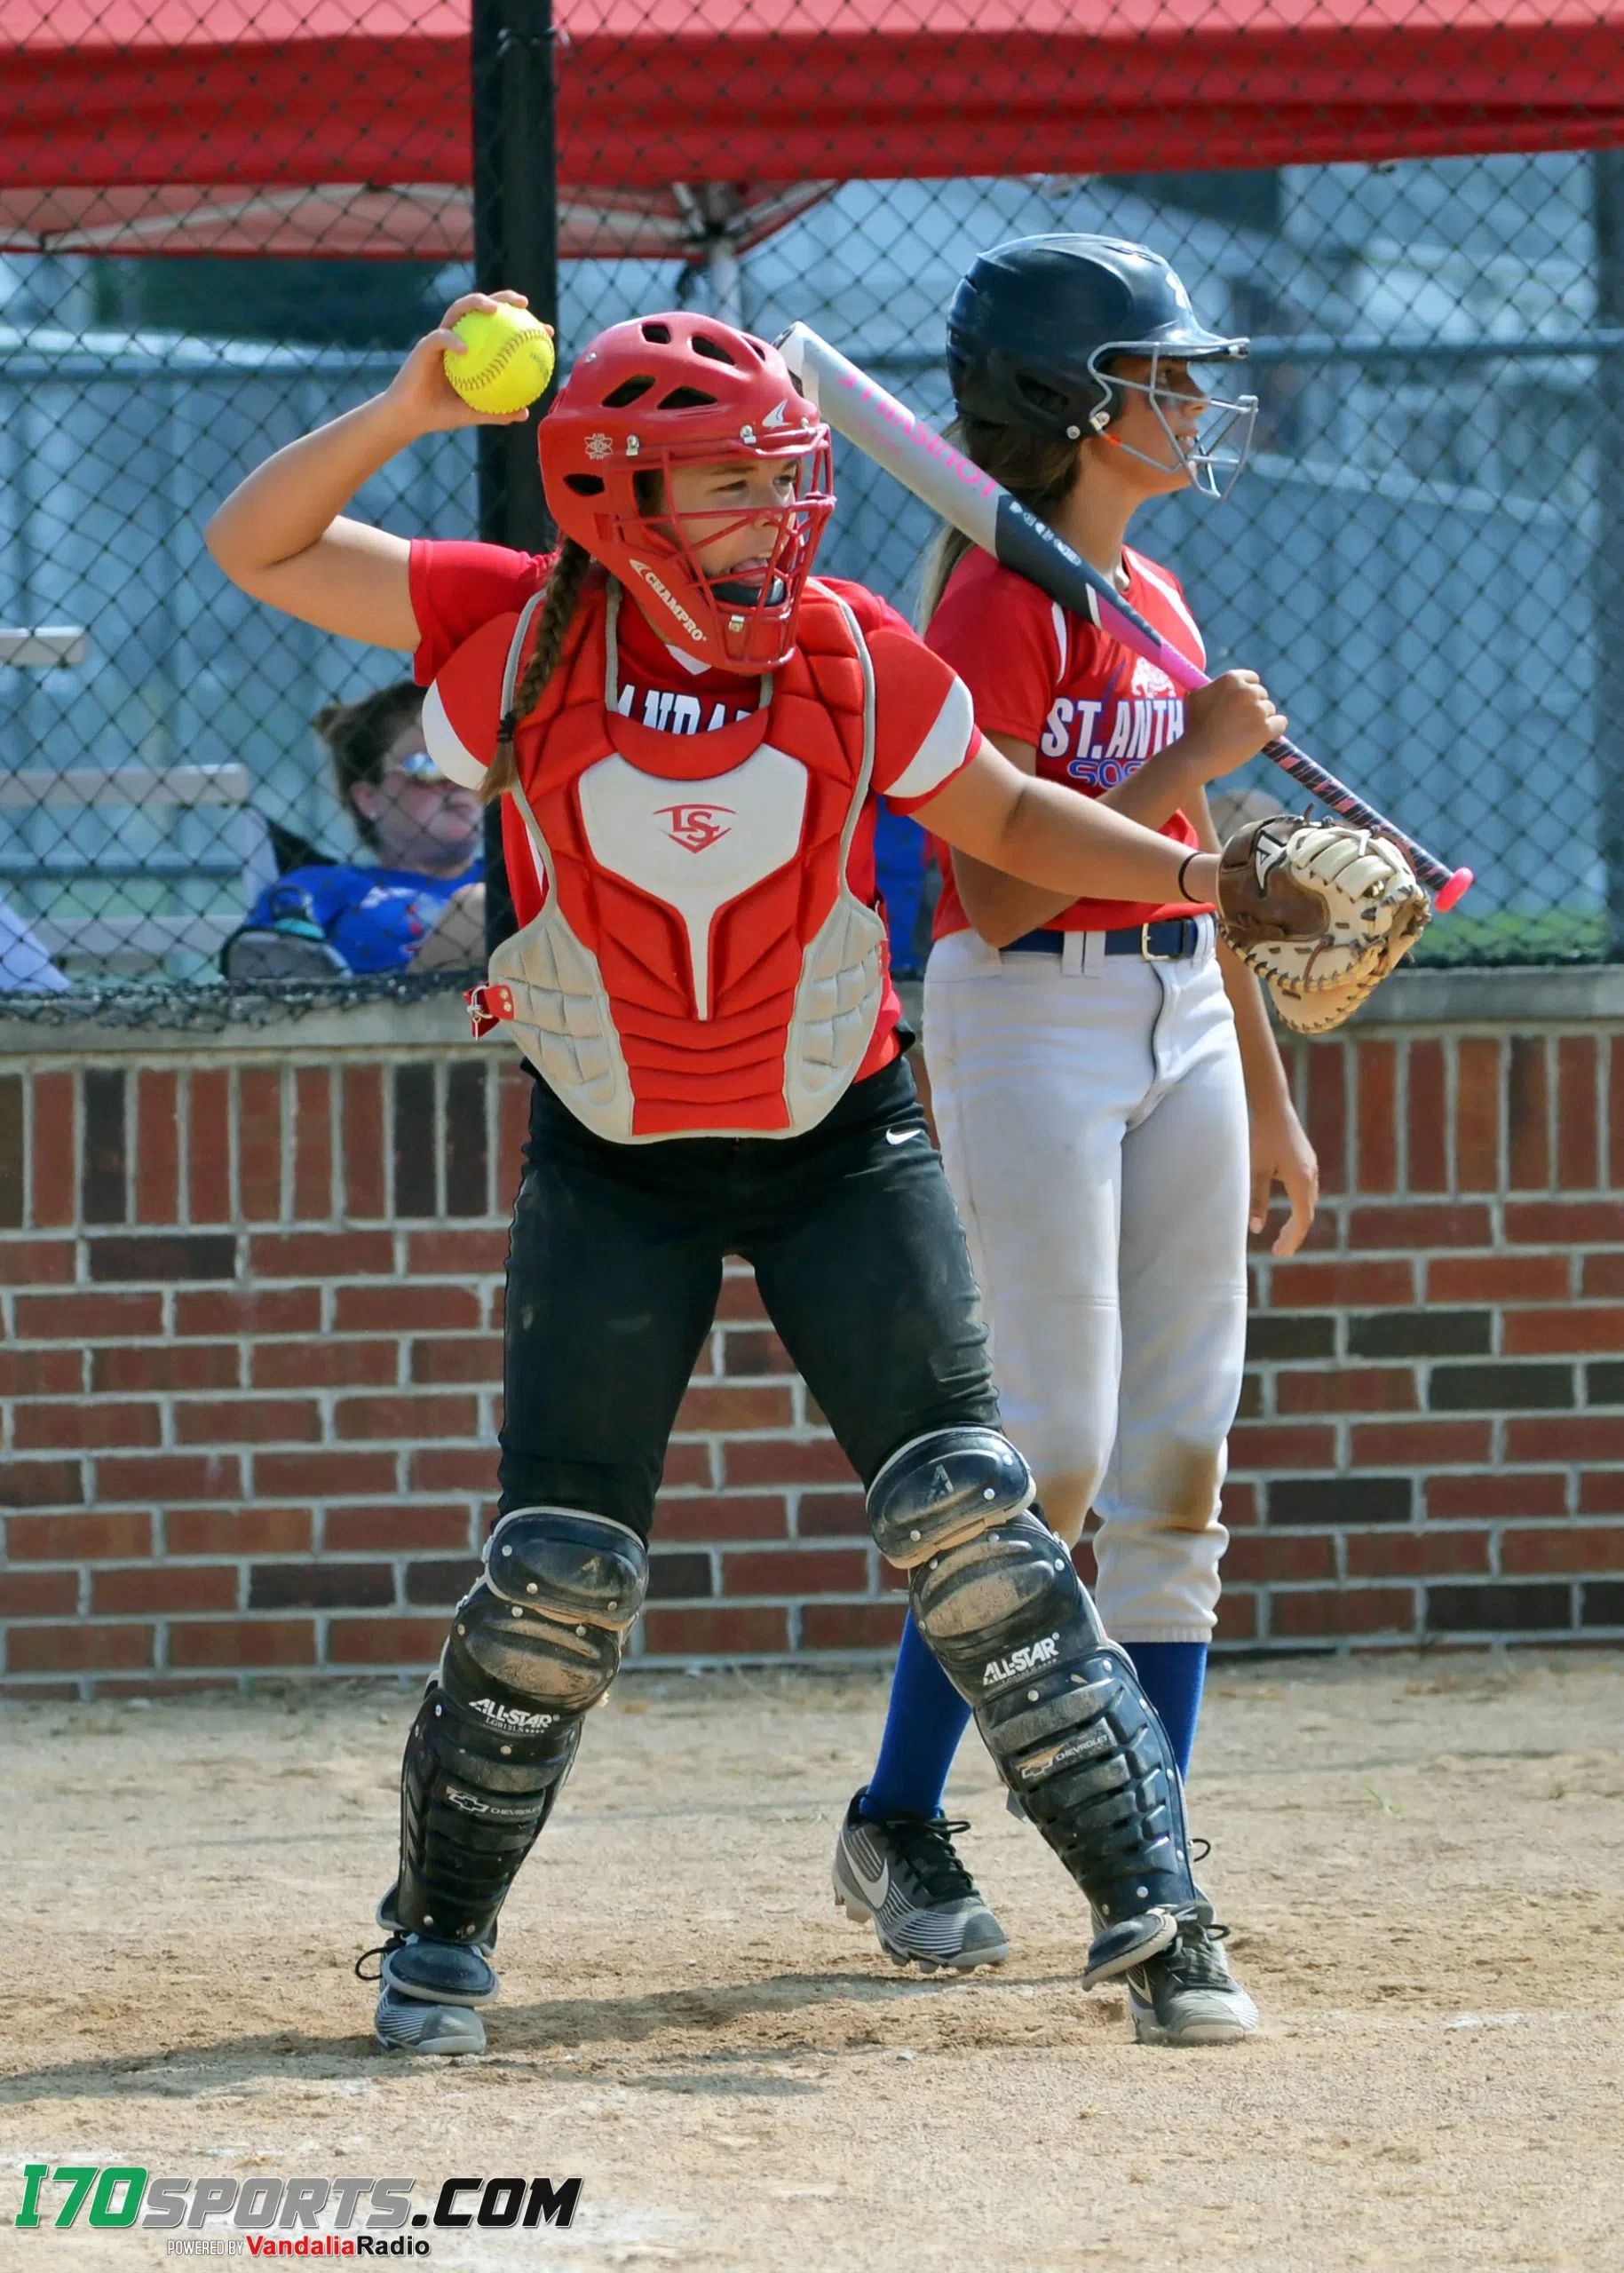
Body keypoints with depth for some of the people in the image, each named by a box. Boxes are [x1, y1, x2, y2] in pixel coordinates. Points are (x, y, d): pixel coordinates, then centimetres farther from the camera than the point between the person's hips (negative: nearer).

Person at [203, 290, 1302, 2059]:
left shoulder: (850, 653, -8)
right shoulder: (523, 636, -11)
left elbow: (1003, 816, 7)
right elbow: (258, 547, -11)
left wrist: (1189, 872, -8)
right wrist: (409, 410, -26)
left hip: (840, 1142, 1)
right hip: (614, 1165, -1)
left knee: (961, 1507, -10)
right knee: (561, 1567, -3)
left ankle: (1140, 1875, -2)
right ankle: (442, 1933, 16)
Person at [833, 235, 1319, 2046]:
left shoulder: (1158, 604, 15)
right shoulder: (994, 606, -11)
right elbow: (1000, 887, -18)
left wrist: (1268, 1102, 19)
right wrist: (1194, 758, -18)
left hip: (1182, 1025, 8)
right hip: (1028, 1025, -8)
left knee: (1175, 1464, 2)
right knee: (1055, 1454, -10)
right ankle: (898, 1823, 9)